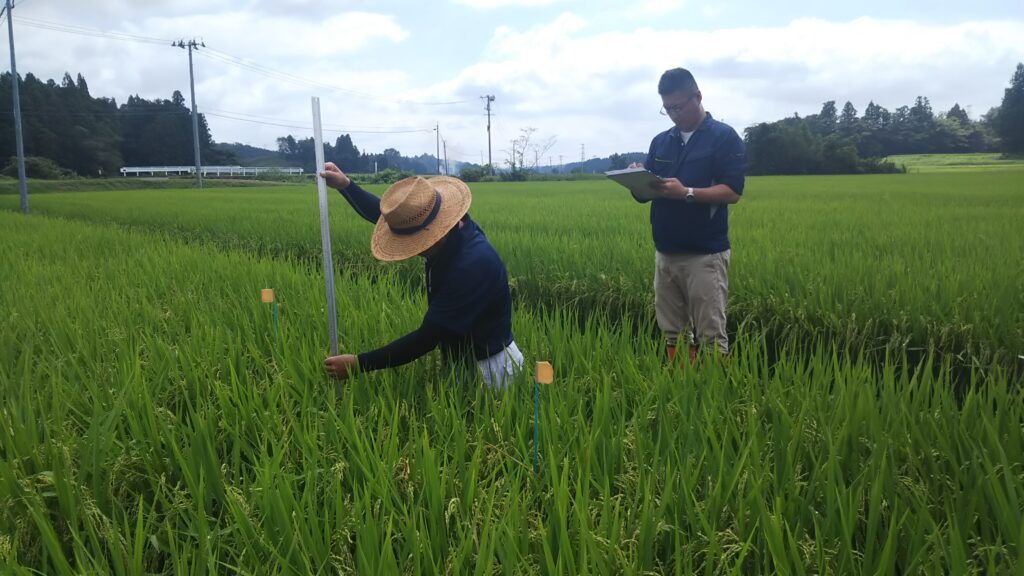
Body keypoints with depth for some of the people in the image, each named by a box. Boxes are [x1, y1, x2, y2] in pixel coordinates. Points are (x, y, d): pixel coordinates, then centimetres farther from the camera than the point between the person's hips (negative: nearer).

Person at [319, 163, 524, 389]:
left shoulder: (471, 266, -35)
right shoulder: (451, 229, -8)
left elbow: (427, 338, -29)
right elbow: (383, 218, 9)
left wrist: (359, 363, -25)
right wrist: (345, 185, -3)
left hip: (487, 369, -8)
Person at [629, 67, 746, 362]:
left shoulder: (724, 137, -3)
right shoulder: (660, 141, 14)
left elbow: (731, 192, -11)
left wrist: (686, 192, -24)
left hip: (705, 254, -5)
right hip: (665, 253, 5)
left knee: (711, 337, -3)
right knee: (673, 335, 9)